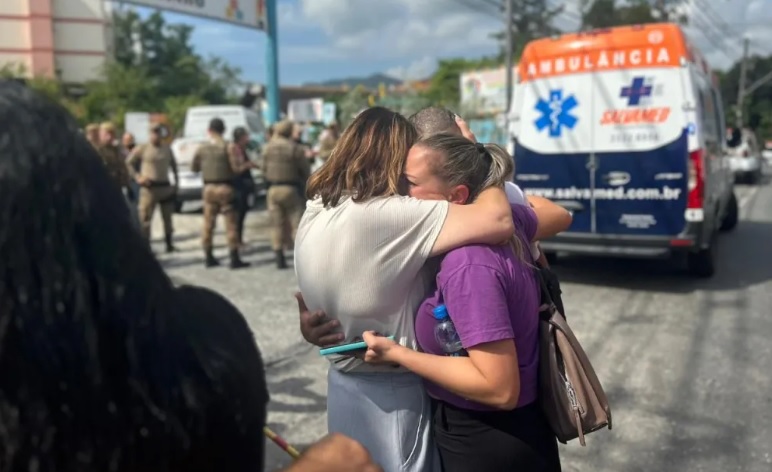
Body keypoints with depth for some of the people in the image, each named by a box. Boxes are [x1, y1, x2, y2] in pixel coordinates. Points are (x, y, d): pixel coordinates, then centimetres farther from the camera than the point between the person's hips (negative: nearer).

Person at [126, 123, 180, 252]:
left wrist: (176, 182, 14)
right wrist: (137, 177, -8)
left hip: (165, 187, 4)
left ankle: (169, 244, 19)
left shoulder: (167, 150, 11)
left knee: (167, 217, 9)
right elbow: (129, 163, 1)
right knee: (145, 218, -7)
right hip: (149, 188, -4)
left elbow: (173, 165, 22)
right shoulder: (142, 148, -2)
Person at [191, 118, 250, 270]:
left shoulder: (202, 148, 3)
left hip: (208, 188, 4)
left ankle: (208, 257, 17)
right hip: (225, 188, -4)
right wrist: (244, 167, 4)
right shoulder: (227, 147, -10)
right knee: (230, 224, 0)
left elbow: (194, 167, 13)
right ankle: (234, 259, -1)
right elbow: (235, 168, -15)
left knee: (208, 223, 11)